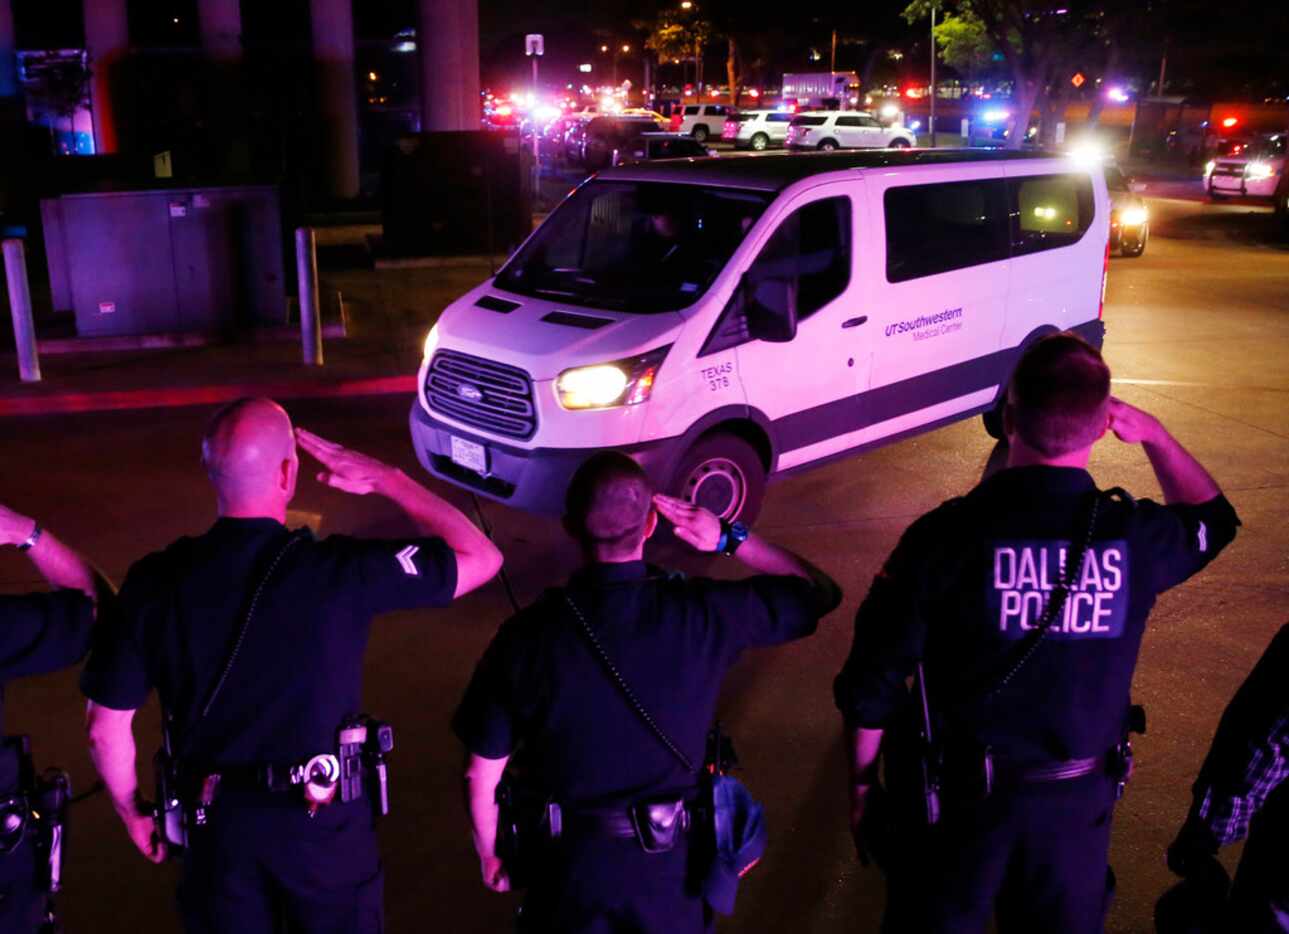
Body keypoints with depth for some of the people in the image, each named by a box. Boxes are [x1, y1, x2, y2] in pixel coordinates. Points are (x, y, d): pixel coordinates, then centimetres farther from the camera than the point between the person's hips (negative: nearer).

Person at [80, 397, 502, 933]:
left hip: (215, 822, 2)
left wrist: (133, 812, 13)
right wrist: (386, 480, -4)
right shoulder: (339, 572, -21)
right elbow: (481, 558, -11)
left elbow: (106, 729, -5)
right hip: (325, 819, -2)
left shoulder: (154, 582, -13)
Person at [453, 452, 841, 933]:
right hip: (670, 864, 1)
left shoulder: (528, 634, -18)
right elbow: (819, 591, -1)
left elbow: (481, 774, -8)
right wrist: (730, 538, -4)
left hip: (568, 862, 0)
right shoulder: (705, 614, -18)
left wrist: (489, 854, 10)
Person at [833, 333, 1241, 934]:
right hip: (1080, 802, 2)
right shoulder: (1138, 536, -13)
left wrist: (863, 782, 1)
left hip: (960, 799, -2)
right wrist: (1154, 434, 15)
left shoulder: (946, 535, -22)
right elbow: (1211, 518, 14)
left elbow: (871, 686, -14)